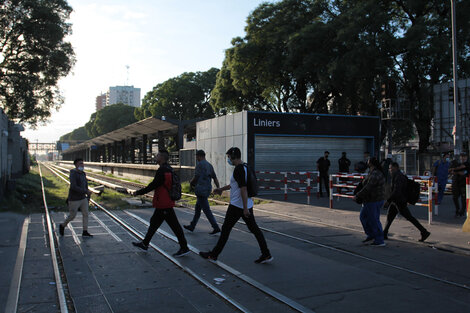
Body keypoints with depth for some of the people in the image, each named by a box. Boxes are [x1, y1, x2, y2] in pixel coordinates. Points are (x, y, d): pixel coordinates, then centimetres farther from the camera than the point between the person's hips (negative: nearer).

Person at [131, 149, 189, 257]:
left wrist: (138, 192, -10)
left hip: (164, 205, -10)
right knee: (154, 222, 18)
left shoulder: (162, 171, -20)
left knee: (174, 225, -3)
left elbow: (153, 186, -20)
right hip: (163, 204, 10)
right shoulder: (169, 169, 11)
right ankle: (145, 243, 30)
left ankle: (184, 248, 3)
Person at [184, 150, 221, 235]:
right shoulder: (209, 165, 13)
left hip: (201, 189, -9)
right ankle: (192, 226, 28)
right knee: (197, 208, 18)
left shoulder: (200, 164, -12)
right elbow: (215, 178, 10)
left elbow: (196, 177, -11)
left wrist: (191, 182, 9)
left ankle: (216, 228, -8)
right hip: (208, 189, 9)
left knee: (206, 210, -6)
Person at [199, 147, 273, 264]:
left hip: (237, 206, -9)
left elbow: (243, 189, -24)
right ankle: (266, 254, 7)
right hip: (247, 205, 9)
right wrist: (221, 189, 32)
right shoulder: (245, 167, 13)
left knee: (225, 229, 2)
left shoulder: (239, 169, -17)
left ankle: (214, 254, 14)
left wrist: (245, 209, -24)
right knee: (254, 228, 9)